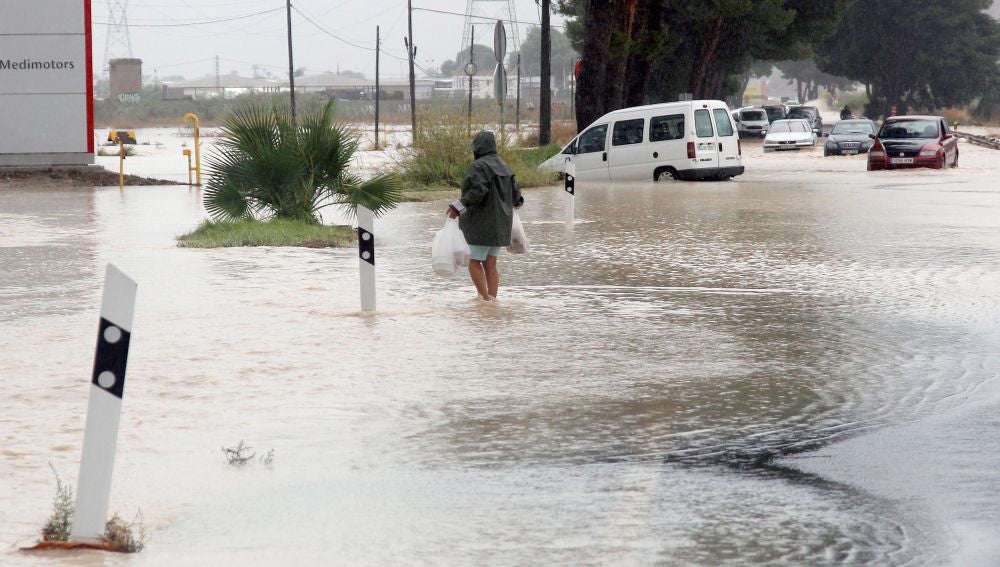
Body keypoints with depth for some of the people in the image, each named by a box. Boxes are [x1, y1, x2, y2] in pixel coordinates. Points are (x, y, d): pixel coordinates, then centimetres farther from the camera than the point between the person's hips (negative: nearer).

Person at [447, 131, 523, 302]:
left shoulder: (479, 166, -15)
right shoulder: (503, 166, 10)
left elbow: (478, 191, -27)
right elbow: (515, 192, 13)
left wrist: (458, 207, -26)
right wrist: (517, 200, 36)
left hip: (481, 223, -8)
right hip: (499, 223, 8)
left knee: (474, 262, -3)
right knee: (490, 264, 10)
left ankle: (484, 298, -8)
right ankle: (492, 299, 7)